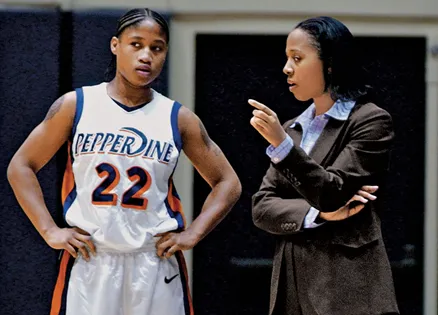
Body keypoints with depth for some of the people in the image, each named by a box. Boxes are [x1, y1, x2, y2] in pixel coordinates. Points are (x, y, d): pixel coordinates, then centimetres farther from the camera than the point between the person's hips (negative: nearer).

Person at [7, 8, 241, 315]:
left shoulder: (178, 118, 3)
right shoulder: (76, 105, 1)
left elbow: (228, 183, 10)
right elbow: (21, 166, 6)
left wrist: (192, 235, -2)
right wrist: (50, 231, -4)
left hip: (156, 264, 1)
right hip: (89, 261, -1)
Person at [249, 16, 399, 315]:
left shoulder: (371, 121, -4)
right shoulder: (292, 129, 14)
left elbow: (332, 194, -13)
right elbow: (261, 207, 7)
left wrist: (282, 144, -22)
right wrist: (317, 214, -9)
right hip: (292, 284, 6)